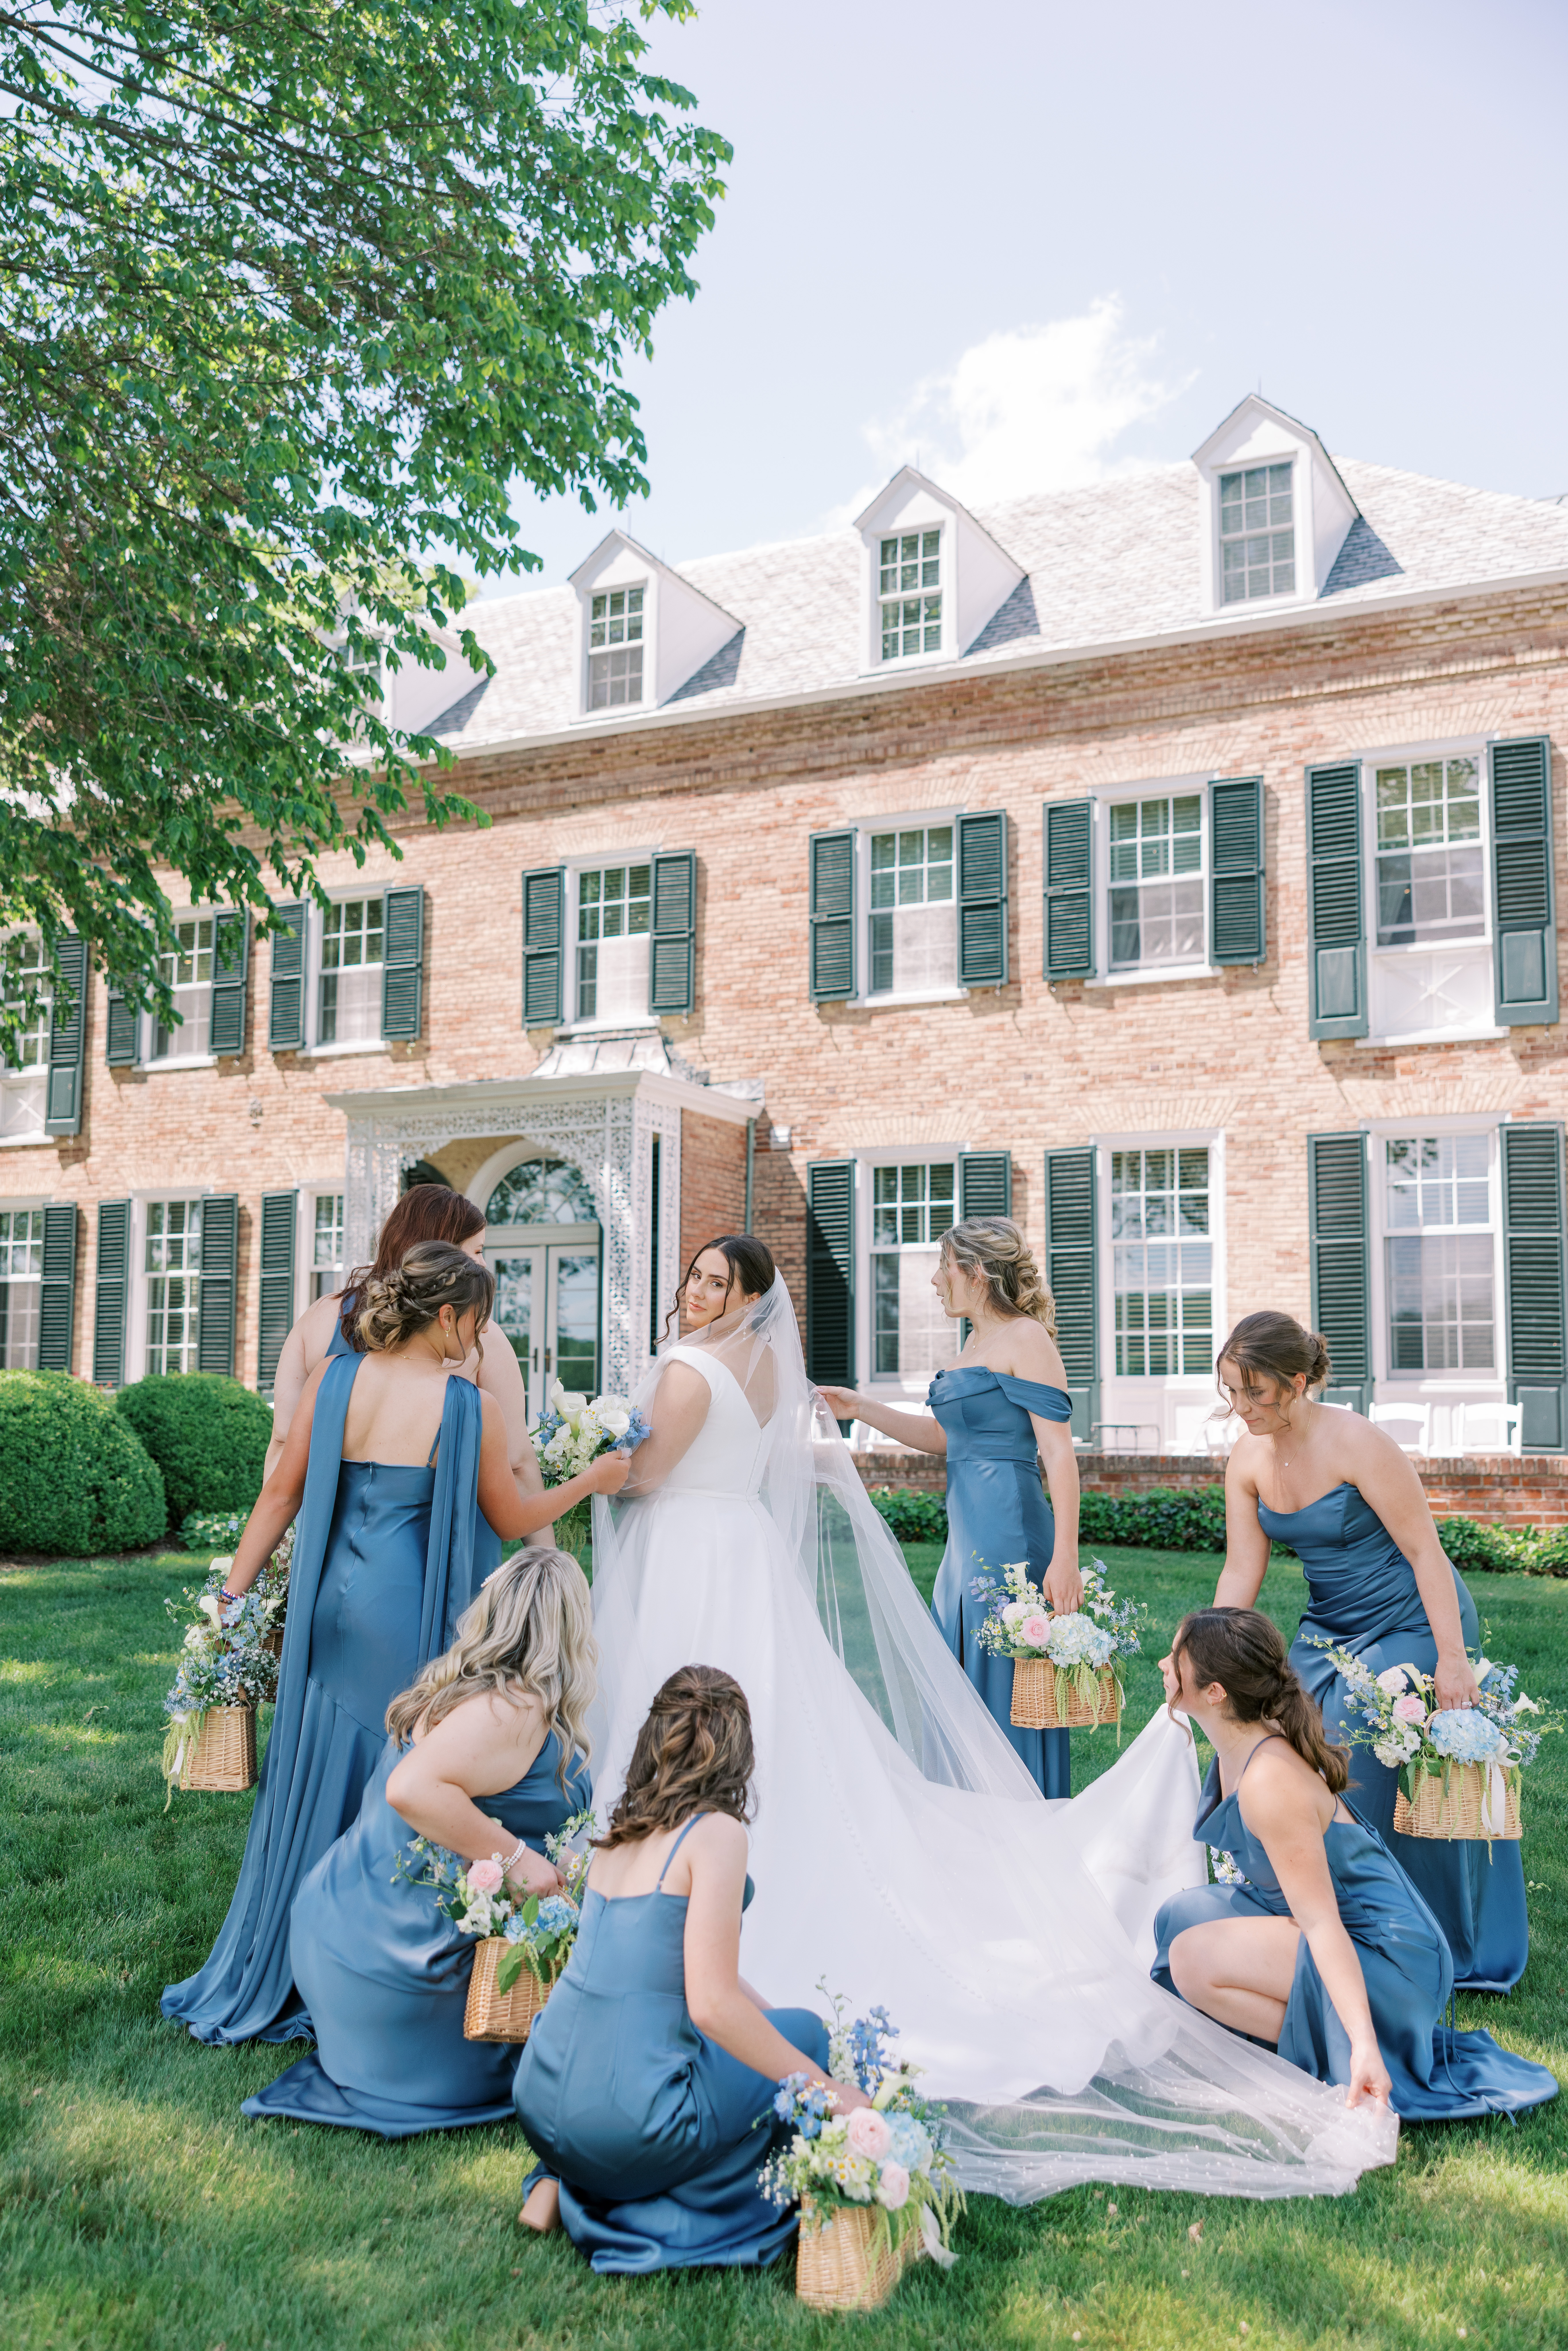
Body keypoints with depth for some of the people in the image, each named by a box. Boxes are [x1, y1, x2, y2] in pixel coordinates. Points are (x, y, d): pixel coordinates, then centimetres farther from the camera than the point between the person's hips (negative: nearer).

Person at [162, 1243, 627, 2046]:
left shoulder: (333, 1380, 0)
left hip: (331, 1607, 4)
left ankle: (270, 1983, 28)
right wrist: (593, 1480, 17)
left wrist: (234, 1594, 9)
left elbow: (280, 1495, 2)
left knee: (313, 1784, 15)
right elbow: (512, 1520, 3)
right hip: (414, 1619, -4)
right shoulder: (471, 1408, -9)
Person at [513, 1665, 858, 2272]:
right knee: (805, 2032, 13)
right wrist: (828, 2091, -9)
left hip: (541, 2101, 7)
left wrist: (771, 2020, 30)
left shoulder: (622, 1834, 12)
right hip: (621, 2121, -7)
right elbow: (714, 2004, -17)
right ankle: (657, 2216, 7)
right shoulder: (715, 1833, -11)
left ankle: (564, 2183, 16)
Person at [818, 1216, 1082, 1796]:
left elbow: (1059, 1454, -16)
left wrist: (1065, 1558, -21)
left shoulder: (1026, 1339, -10)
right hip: (968, 1537, 9)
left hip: (1010, 1535, -9)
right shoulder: (975, 1345, 17)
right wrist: (863, 1409, 17)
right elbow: (942, 1434, 27)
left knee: (1004, 1689, -3)